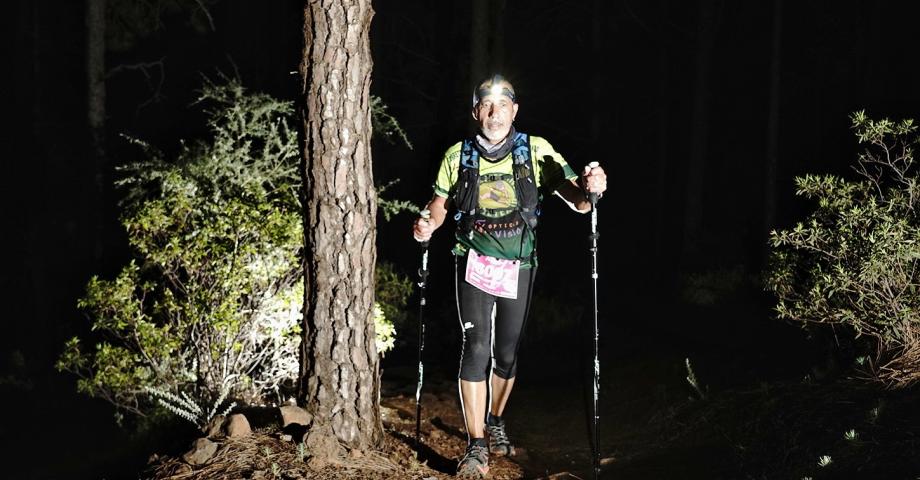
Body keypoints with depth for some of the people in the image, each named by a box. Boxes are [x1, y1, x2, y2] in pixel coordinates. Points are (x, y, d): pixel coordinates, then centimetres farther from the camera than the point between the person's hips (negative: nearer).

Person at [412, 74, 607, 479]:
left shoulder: (536, 151, -4)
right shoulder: (458, 156, -1)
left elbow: (576, 200, -9)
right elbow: (440, 202, 11)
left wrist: (589, 187, -32)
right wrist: (428, 225, -11)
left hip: (518, 267, 1)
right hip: (474, 264, -1)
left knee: (507, 352, 12)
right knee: (476, 348, -13)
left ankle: (495, 423, 37)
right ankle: (476, 447, -10)